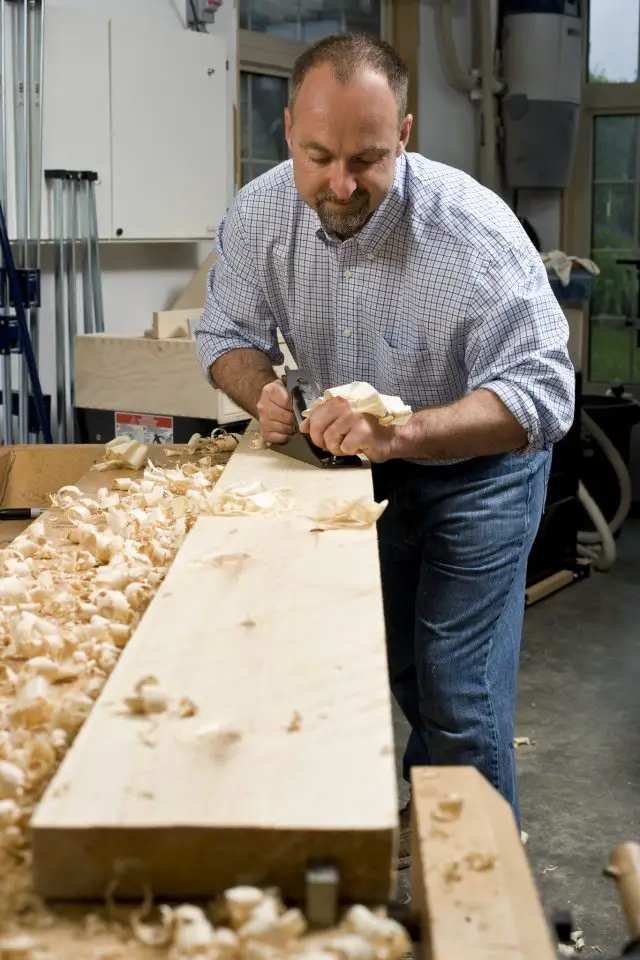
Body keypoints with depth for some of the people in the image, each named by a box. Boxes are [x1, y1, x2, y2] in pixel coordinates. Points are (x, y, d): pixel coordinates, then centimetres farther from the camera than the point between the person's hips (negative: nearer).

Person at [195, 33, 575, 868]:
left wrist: (398, 432, -45)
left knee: (459, 697, -4)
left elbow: (541, 395, -32)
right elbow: (228, 333, -2)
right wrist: (263, 391, -25)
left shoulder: (475, 231, -30)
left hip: (480, 466, -4)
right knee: (393, 668, 19)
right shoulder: (258, 215, -16)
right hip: (366, 467, 5)